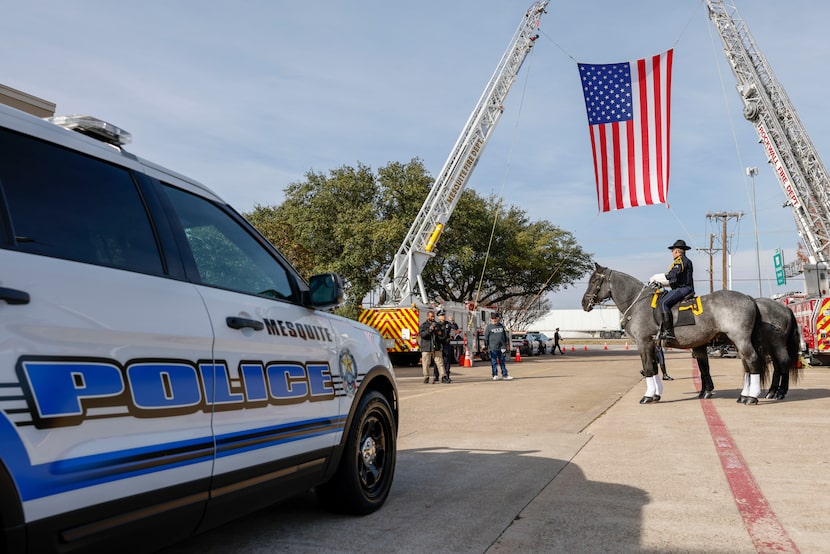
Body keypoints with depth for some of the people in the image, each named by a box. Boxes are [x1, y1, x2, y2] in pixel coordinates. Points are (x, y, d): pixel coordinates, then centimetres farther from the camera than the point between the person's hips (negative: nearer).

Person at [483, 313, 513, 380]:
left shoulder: (501, 326, 14)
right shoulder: (489, 327, -1)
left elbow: (505, 335, 21)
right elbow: (486, 337, -2)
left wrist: (507, 343, 18)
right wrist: (486, 346, -6)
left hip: (501, 347, 4)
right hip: (493, 348, -4)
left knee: (502, 361, 7)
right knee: (494, 362, 1)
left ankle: (505, 375, 8)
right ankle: (495, 375, 9)